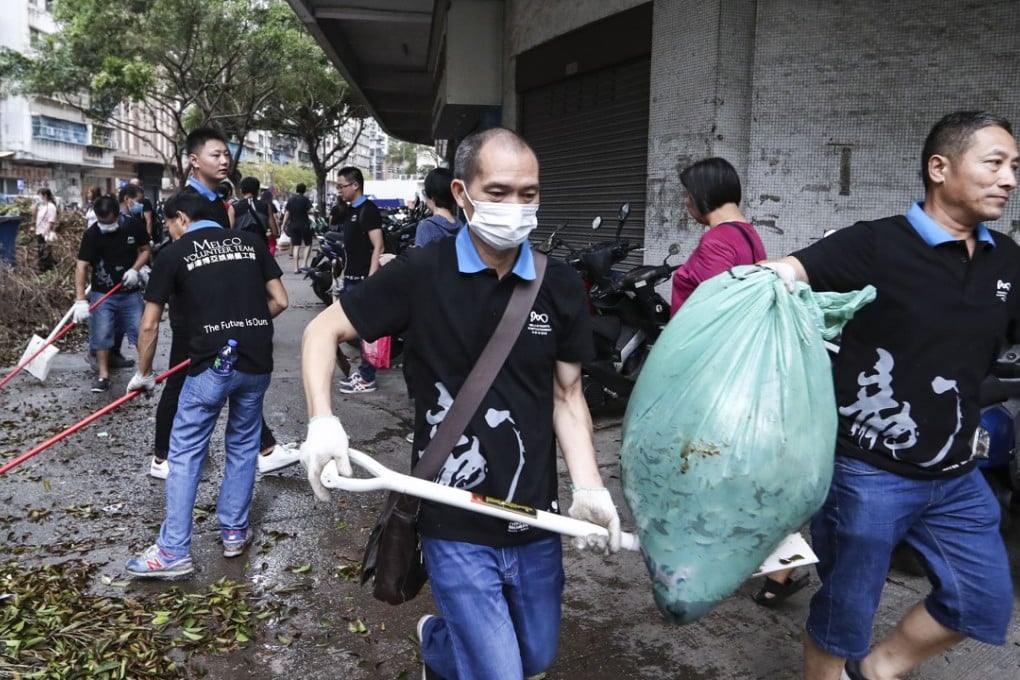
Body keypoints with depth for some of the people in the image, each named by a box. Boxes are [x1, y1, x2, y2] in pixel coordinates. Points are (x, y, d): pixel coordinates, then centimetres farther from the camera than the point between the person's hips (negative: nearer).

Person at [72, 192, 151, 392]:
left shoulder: (135, 225, -10)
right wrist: (80, 299, -28)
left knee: (141, 331, 4)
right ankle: (103, 375, 11)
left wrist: (134, 269, -16)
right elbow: (82, 266, -19)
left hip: (130, 291, 1)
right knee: (101, 334, 0)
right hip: (102, 293, -1)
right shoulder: (91, 234, -15)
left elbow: (145, 250, 4)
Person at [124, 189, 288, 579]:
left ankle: (173, 552, 8)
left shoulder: (175, 254, 4)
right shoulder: (250, 242, 11)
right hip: (258, 361, 4)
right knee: (243, 445, 19)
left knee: (185, 454, 6)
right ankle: (234, 531, 26)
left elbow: (149, 325, 5)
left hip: (211, 363, -3)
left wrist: (143, 374, 18)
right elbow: (279, 301, 10)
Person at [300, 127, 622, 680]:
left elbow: (566, 397, 4)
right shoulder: (421, 274, -11)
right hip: (457, 528, -4)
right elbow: (323, 330, -2)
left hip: (535, 522, 4)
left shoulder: (560, 287, -2)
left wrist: (589, 490, -8)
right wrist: (322, 422, -18)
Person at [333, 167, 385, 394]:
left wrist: (370, 280, -23)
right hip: (351, 278, 9)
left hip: (364, 279, -9)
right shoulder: (350, 210, 14)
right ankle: (363, 369, 23)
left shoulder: (368, 210, -13)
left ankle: (367, 379, 2)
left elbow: (377, 247, -18)